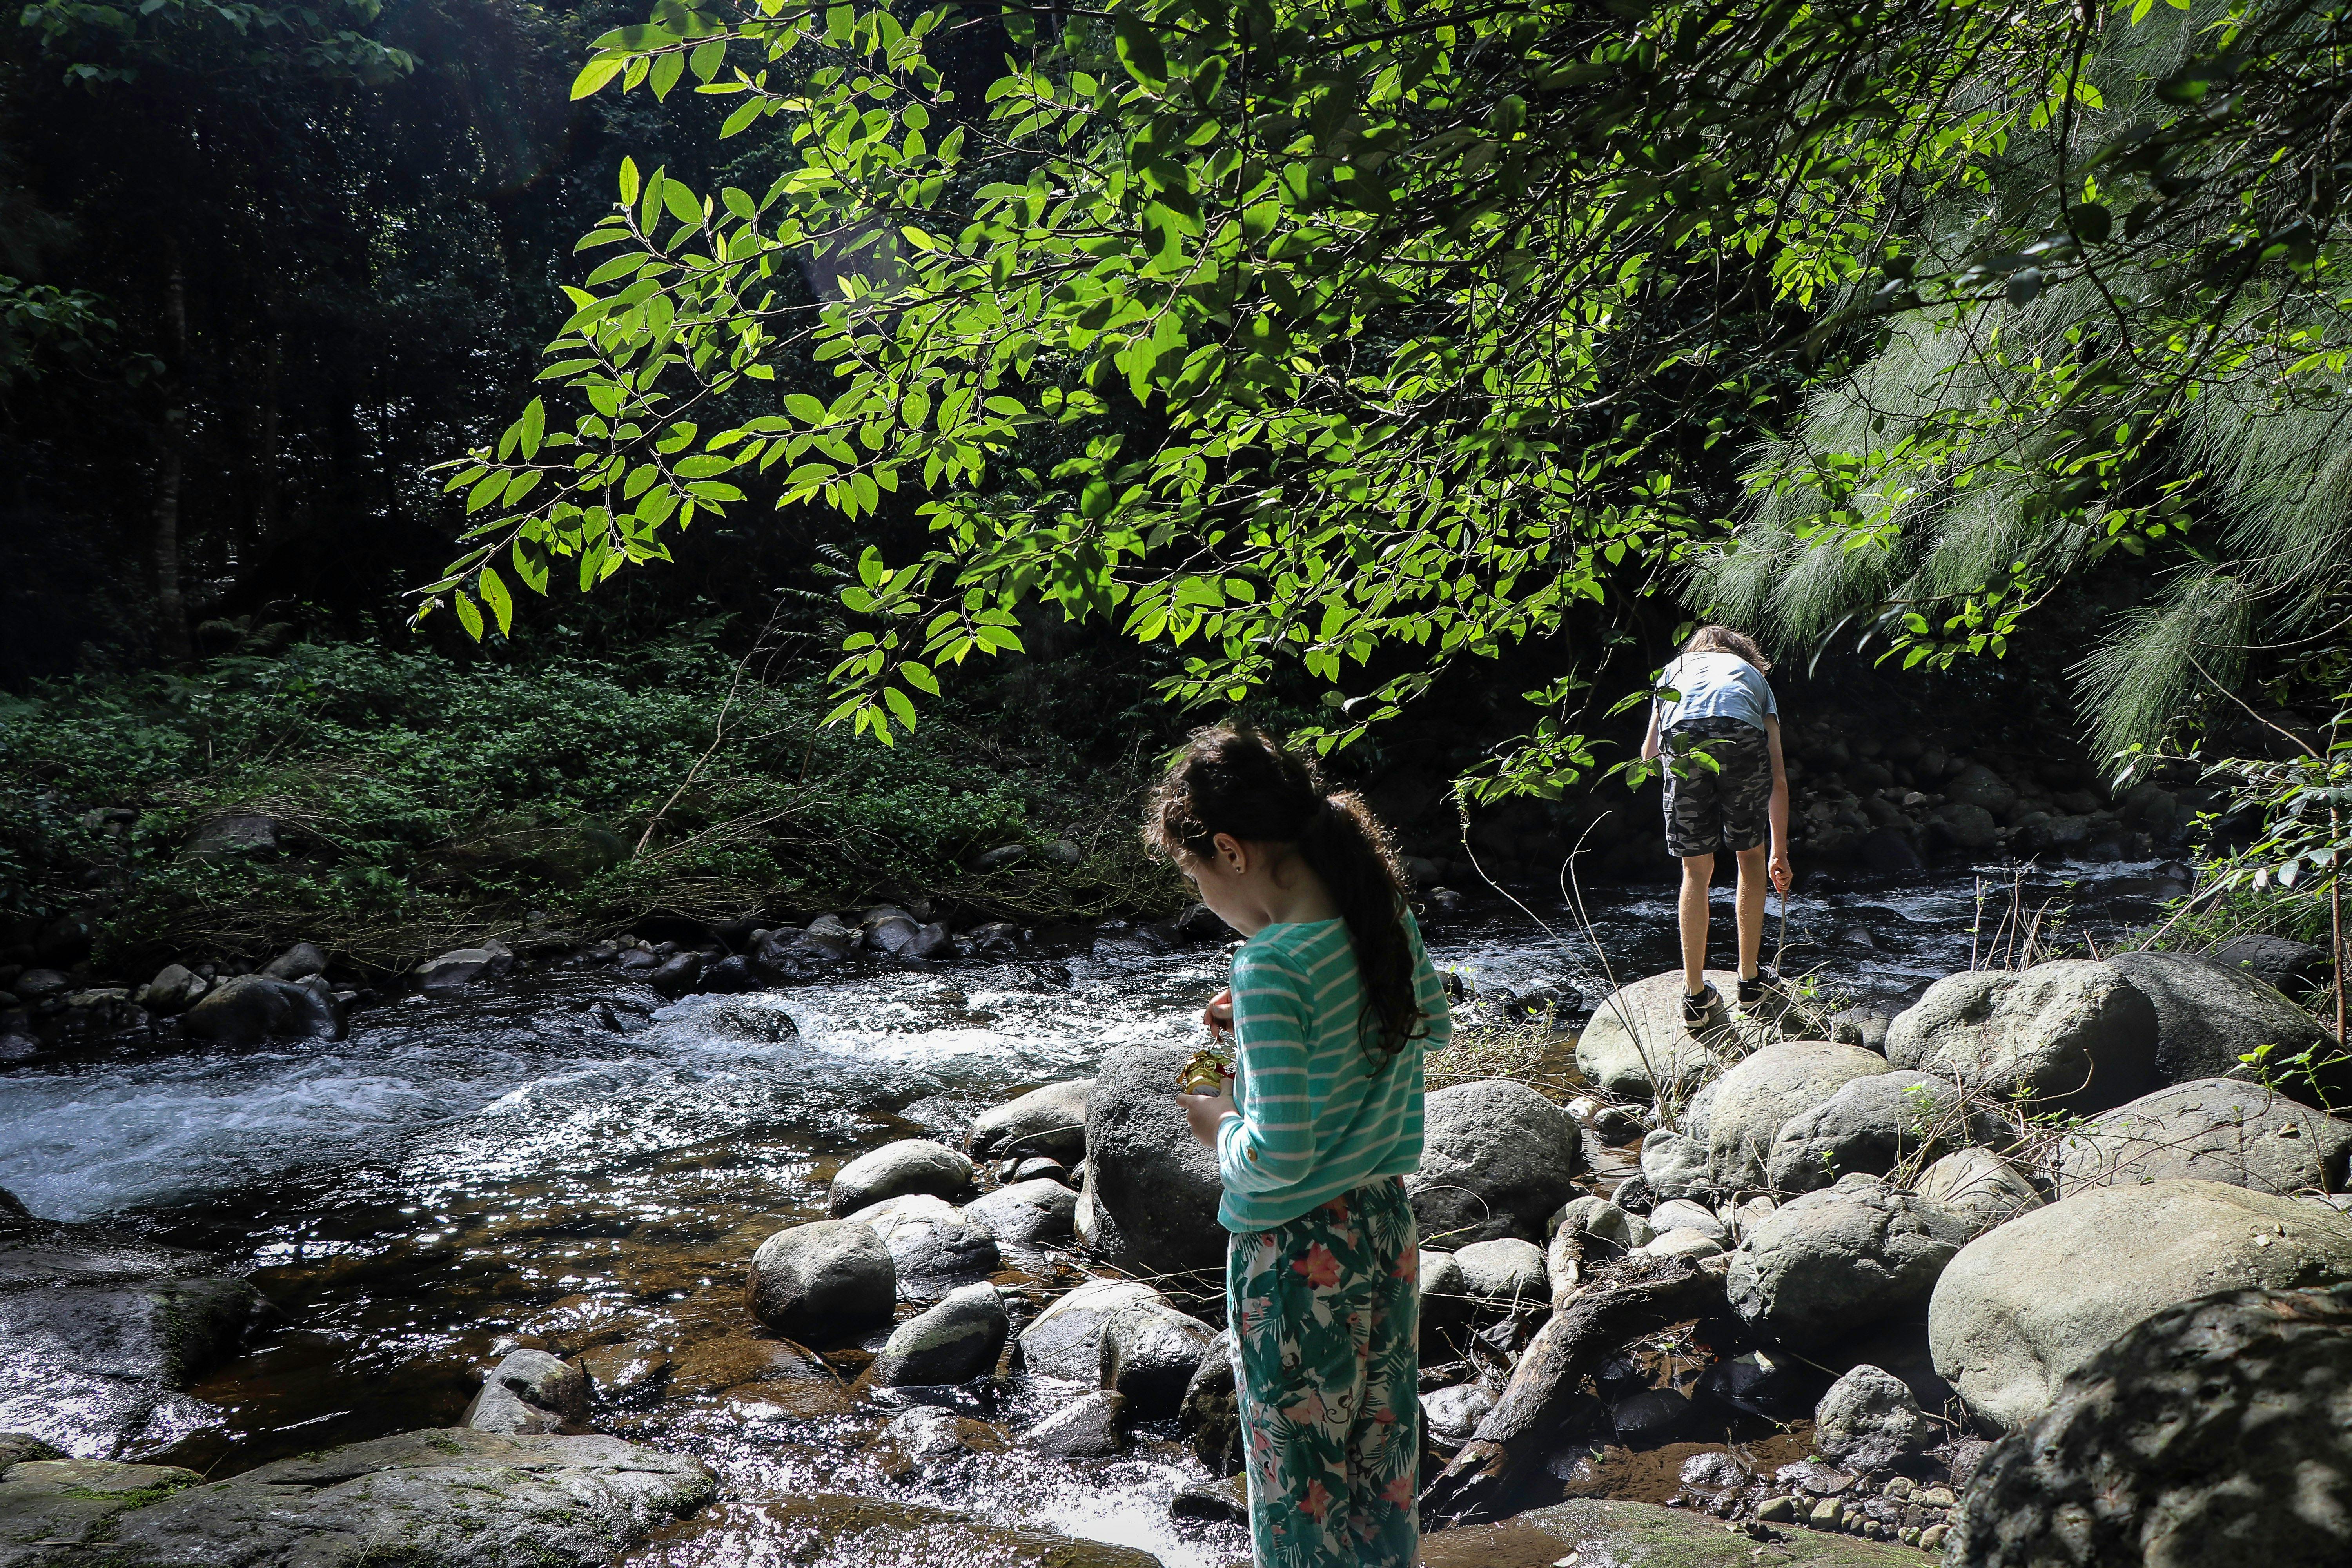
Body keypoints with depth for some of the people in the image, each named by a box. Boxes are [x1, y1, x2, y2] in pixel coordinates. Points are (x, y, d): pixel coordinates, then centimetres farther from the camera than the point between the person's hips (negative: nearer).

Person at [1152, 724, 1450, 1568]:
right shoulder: (1387, 921, -4)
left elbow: (1278, 1157, -27)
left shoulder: (1273, 968, -26)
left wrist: (1217, 1125, -6)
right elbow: (1434, 1025, 17)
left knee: (1299, 1472, 12)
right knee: (1384, 1447, 22)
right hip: (1385, 1221, 7)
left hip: (1296, 1251, -7)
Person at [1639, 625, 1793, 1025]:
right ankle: (1750, 978, 32)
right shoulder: (1756, 677, 37)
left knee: (1697, 871, 14)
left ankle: (1696, 995, 19)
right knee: (1750, 856, 22)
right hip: (1742, 738, 0)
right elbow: (1778, 779, 30)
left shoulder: (1676, 668, 39)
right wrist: (1780, 853, 34)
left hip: (1682, 740, 0)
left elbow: (1648, 754, 28)